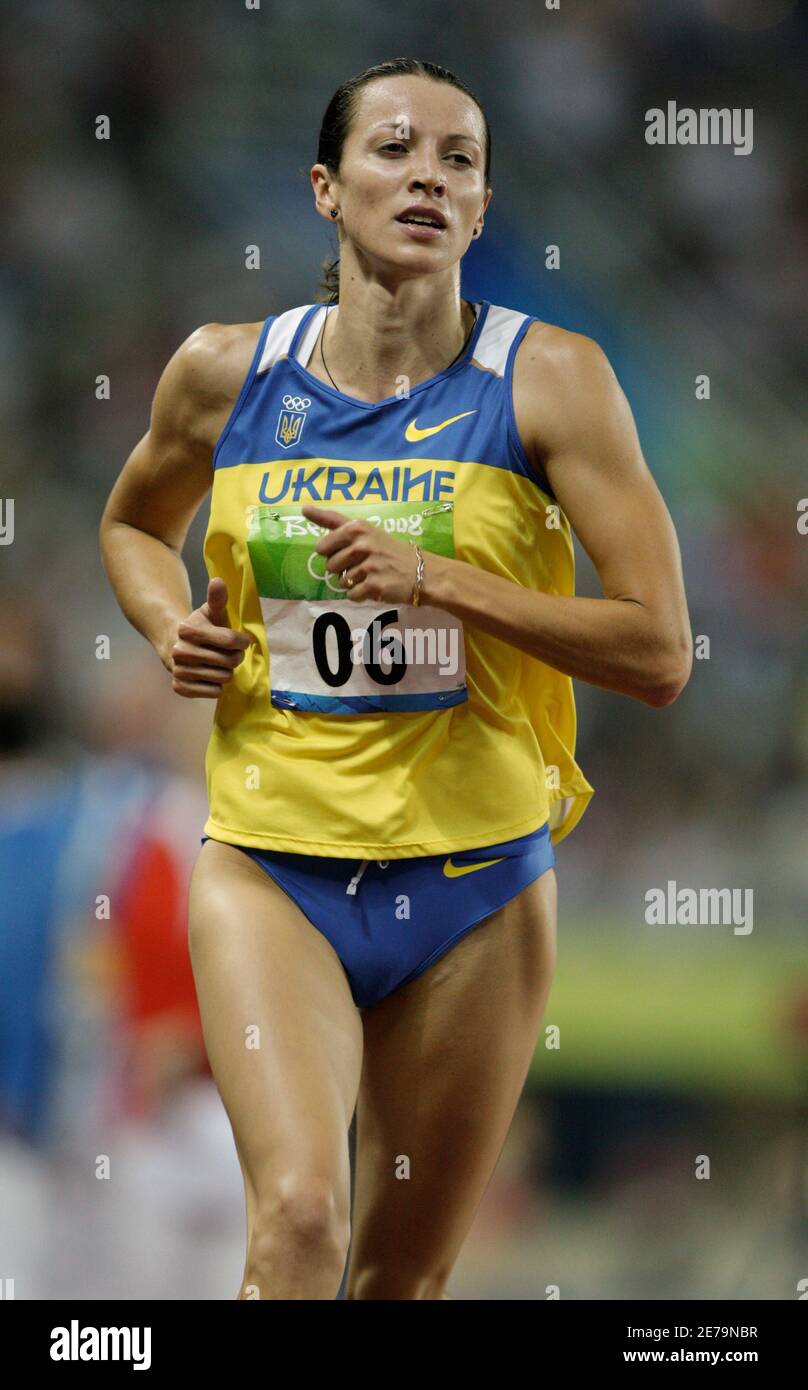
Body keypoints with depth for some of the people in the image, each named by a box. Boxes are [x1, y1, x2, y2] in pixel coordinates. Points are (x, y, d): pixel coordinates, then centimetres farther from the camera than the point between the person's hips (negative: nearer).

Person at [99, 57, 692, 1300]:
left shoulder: (549, 379, -6)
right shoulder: (228, 372, 1)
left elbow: (657, 654, -11)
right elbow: (134, 524, 23)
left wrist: (439, 581, -20)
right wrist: (170, 625, 1)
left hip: (474, 880, 0)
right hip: (270, 866, 0)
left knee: (405, 1276, 9)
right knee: (299, 1213, -23)